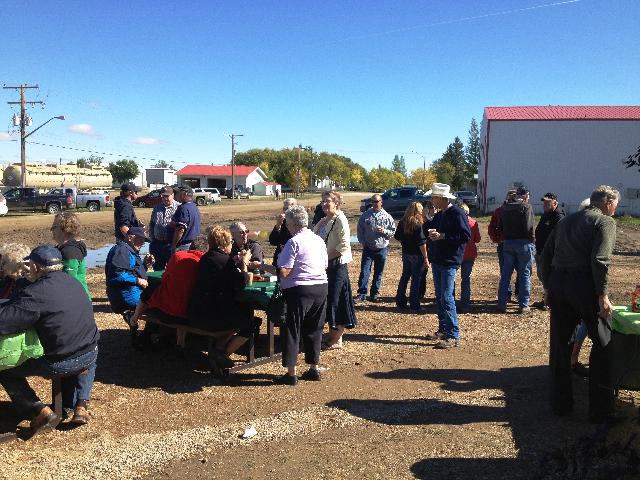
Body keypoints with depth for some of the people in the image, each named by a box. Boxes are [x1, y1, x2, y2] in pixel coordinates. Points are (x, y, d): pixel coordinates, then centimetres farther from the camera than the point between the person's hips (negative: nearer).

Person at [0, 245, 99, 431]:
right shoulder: (73, 282, 4)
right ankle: (80, 406, 25)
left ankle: (42, 412, 8)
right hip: (89, 357, 6)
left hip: (57, 364, -5)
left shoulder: (37, 293, -18)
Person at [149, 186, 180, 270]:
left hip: (171, 244, -5)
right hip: (157, 243, 6)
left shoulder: (179, 207, -4)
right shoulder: (157, 208, 15)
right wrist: (152, 238, 12)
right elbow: (151, 224, 19)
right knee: (157, 268, 15)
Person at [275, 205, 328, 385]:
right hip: (321, 288, 7)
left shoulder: (294, 242, -13)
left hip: (299, 290, -7)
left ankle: (291, 373, 8)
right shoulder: (319, 240, 9)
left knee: (292, 331, 3)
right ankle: (313, 369, 24)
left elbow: (284, 272, -17)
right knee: (314, 329, 16)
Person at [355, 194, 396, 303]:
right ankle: (361, 294, -1)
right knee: (364, 271, -6)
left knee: (378, 273, 9)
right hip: (368, 248, 0)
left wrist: (384, 231, -14)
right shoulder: (365, 215, 1)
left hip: (381, 249, 1)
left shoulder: (387, 217, -1)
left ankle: (374, 294, 21)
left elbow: (393, 231, 3)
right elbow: (360, 230, 8)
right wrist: (362, 242, -1)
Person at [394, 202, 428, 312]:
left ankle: (400, 302, 25)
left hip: (406, 254, 6)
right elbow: (422, 243, -18)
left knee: (404, 277, 18)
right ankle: (414, 305, 8)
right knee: (416, 280, 3)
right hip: (417, 255, -6)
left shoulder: (402, 223, 1)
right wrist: (425, 258, -14)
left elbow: (397, 237, 10)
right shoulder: (418, 225, -17)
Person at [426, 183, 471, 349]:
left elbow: (466, 236, -19)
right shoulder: (439, 215, 15)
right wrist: (431, 233, 5)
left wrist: (442, 236, -20)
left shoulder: (457, 213, -12)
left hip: (449, 262, -9)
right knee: (439, 297, 13)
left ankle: (453, 336, -6)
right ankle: (443, 330, 24)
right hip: (437, 261, 9)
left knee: (446, 298, -11)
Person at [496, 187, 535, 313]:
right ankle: (523, 305, 6)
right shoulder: (526, 207, -8)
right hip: (523, 243, -5)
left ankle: (501, 304, 12)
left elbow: (499, 227, 9)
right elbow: (528, 227, -16)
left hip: (507, 243, 5)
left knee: (505, 275, 10)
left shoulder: (504, 208, 9)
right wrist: (531, 241, -5)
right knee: (524, 275, 4)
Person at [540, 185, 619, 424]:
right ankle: (600, 410, 11)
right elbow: (600, 260, -15)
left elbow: (545, 256, 16)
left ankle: (561, 404, 22)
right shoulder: (605, 222, 0)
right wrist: (603, 294, -13)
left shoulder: (565, 220, 19)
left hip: (557, 284, 6)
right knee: (603, 344, 8)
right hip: (585, 286, -6)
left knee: (559, 345, 13)